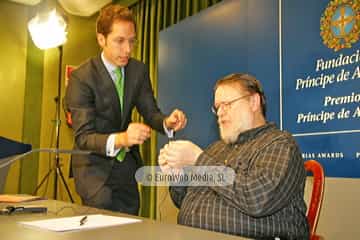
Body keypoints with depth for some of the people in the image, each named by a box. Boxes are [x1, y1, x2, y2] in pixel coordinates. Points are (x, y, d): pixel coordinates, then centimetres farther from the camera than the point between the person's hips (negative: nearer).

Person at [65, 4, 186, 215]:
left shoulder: (139, 70, -3)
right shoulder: (81, 77, -20)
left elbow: (150, 112, -4)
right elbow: (83, 137, -25)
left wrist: (167, 122, -28)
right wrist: (120, 139, -44)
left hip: (127, 165, 5)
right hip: (94, 165, -5)